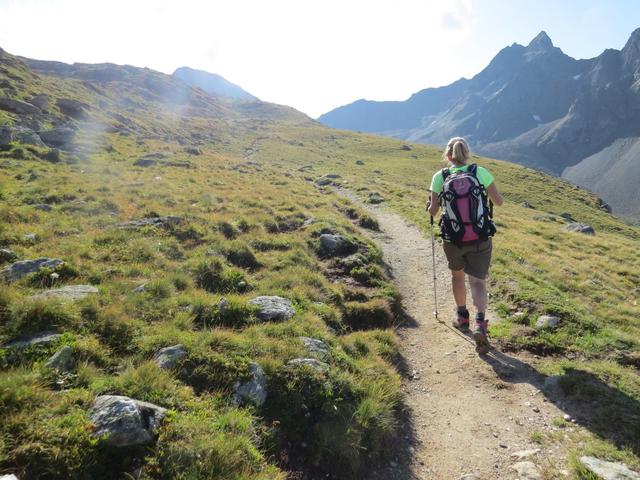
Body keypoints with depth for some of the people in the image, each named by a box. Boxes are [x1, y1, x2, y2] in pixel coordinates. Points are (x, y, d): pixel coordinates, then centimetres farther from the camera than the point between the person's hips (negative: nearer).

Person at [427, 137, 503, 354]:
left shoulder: (440, 177, -5)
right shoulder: (481, 172, -5)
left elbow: (433, 211, 0)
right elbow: (499, 201, 2)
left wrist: (429, 206, 23)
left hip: (453, 239, 1)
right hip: (481, 238, 0)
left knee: (457, 274, 26)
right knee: (478, 282, 6)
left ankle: (462, 316, 38)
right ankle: (480, 323, -15)